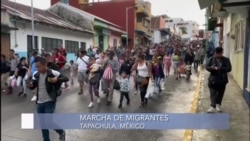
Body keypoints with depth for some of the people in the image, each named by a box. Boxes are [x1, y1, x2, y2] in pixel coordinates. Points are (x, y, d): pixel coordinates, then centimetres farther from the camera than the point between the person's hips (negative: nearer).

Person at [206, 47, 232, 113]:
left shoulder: (226, 60, -1)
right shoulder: (211, 59, 1)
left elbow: (229, 68, -10)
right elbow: (207, 67, -5)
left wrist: (221, 69, -26)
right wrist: (213, 68, -25)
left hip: (222, 80, 1)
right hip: (213, 79, -1)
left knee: (220, 94, 12)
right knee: (213, 94, -8)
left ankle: (218, 105, 29)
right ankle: (213, 107, -13)